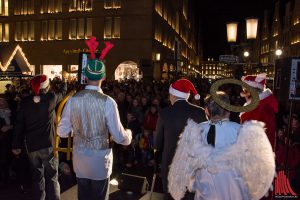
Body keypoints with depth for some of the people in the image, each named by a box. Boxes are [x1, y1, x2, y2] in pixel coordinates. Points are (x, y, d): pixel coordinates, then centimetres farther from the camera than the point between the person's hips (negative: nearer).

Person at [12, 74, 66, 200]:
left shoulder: (25, 101, -2)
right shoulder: (51, 98, -8)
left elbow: (19, 125, 0)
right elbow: (62, 94, 15)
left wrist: (16, 145, 8)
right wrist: (64, 83, 36)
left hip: (31, 145, 3)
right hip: (48, 144, -3)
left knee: (37, 177, 18)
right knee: (52, 178, 4)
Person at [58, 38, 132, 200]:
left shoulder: (73, 99, -10)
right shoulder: (107, 102, -19)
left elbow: (62, 132, -2)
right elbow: (119, 137, -16)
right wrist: (128, 135, 7)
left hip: (79, 159, 3)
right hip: (100, 160, -3)